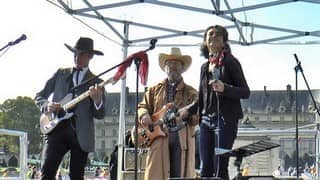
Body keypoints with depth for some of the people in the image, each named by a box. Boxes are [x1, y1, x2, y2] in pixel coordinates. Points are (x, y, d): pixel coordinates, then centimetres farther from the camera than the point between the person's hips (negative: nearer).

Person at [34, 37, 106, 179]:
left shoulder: (96, 82, 10)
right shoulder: (60, 73, 15)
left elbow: (100, 115, 3)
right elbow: (39, 96, 16)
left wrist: (97, 100, -19)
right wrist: (47, 105, -7)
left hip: (81, 133, 0)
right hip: (57, 127, 1)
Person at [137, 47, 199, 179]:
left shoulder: (191, 92, 14)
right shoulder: (155, 90, 18)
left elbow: (197, 118, 5)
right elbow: (142, 107, 14)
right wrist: (144, 115, -8)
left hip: (183, 138, 0)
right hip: (159, 137, 0)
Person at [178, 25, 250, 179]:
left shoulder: (230, 62, 0)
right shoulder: (205, 66, 17)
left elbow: (245, 92, -6)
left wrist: (224, 88, -21)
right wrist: (188, 110, 11)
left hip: (225, 120, -6)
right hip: (206, 120, 6)